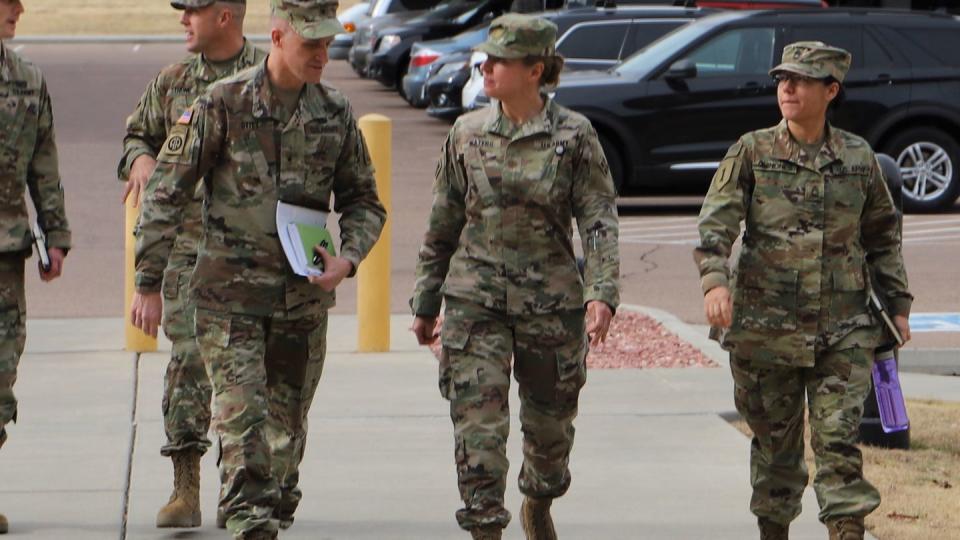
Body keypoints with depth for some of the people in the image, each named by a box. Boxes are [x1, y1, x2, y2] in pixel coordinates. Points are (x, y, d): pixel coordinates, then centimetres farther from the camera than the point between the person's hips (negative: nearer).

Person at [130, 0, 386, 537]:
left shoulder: (336, 113, 3)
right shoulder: (224, 104, -8)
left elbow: (365, 202, 14)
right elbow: (166, 195, -4)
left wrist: (347, 259, -7)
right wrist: (149, 285, -6)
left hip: (304, 297, 4)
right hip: (230, 295, -4)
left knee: (288, 427, 11)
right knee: (243, 417, -14)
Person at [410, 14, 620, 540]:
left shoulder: (573, 135, -3)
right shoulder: (467, 133, 4)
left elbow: (600, 220, -6)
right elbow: (442, 225, 11)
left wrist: (602, 293, -19)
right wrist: (426, 302, 13)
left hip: (551, 299, -1)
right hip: (475, 299, 1)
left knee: (550, 421, 13)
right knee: (478, 422, -9)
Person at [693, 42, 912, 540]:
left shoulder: (859, 158, 6)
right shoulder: (752, 152, 1)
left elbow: (883, 237, 16)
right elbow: (716, 222, -8)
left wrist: (898, 304, 14)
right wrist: (714, 280, -25)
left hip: (843, 330, 0)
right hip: (766, 326, 0)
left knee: (838, 438, -8)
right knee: (774, 441, 9)